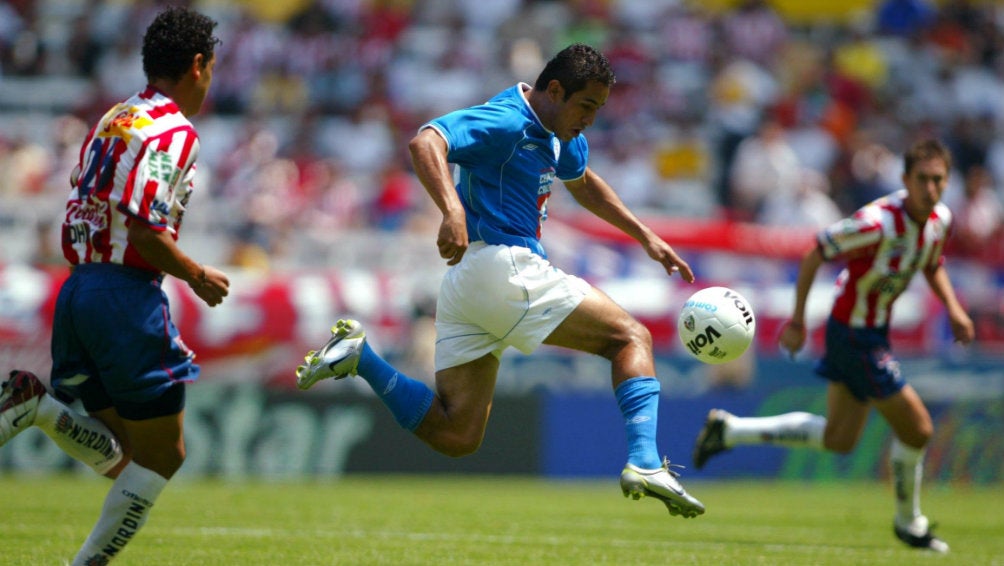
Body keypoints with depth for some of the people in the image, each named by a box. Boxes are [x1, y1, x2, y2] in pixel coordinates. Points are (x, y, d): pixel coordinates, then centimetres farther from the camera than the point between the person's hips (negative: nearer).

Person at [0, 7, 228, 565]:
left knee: (120, 456, 14)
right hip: (127, 295, -8)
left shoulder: (112, 120, 15)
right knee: (162, 454, 5)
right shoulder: (174, 132, -12)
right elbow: (145, 230, -20)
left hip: (79, 286, 8)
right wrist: (197, 276, -6)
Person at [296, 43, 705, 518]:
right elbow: (424, 142, -26)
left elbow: (582, 183, 39)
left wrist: (645, 237, 35)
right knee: (631, 337, -3)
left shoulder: (560, 136, 19)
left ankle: (358, 357, -2)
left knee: (456, 437, 2)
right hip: (501, 264, -10)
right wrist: (453, 209, -41)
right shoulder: (506, 123, -11)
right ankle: (644, 464, -16)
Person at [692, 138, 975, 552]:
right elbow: (815, 254, -20)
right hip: (855, 333, -9)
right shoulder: (878, 223, -28)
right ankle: (909, 523, 20)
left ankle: (728, 429, 22)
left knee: (838, 439, 16)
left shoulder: (940, 219, -3)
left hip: (873, 329, 9)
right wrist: (797, 320, -16)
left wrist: (953, 308, 4)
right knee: (917, 428, -3)